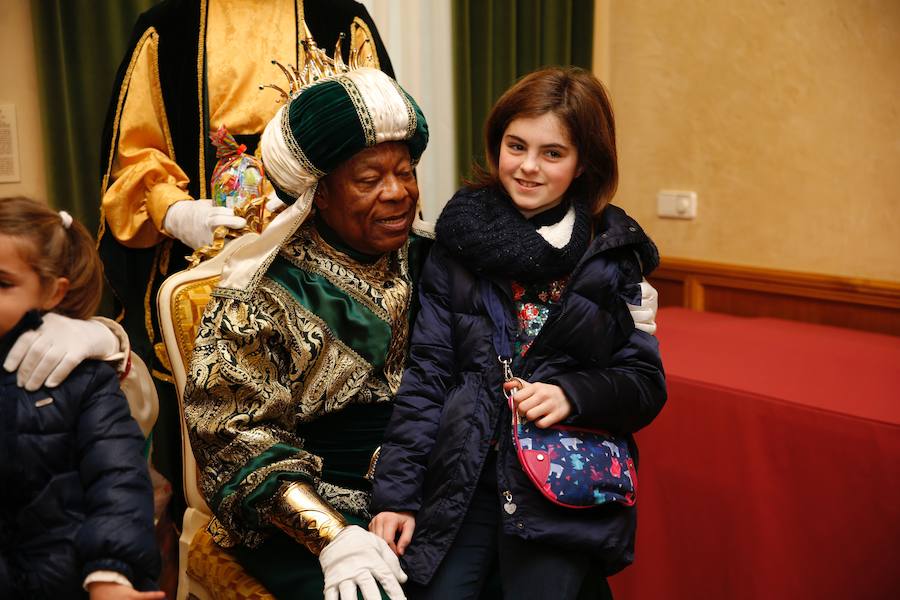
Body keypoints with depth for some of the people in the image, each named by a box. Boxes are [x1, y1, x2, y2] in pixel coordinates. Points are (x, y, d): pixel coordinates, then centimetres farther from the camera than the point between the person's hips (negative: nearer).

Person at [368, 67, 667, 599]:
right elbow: (425, 373, 0)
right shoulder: (463, 236, 1)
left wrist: (573, 394, -17)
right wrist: (396, 494, -4)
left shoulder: (615, 251, 0)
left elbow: (646, 384, 2)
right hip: (461, 480, 1)